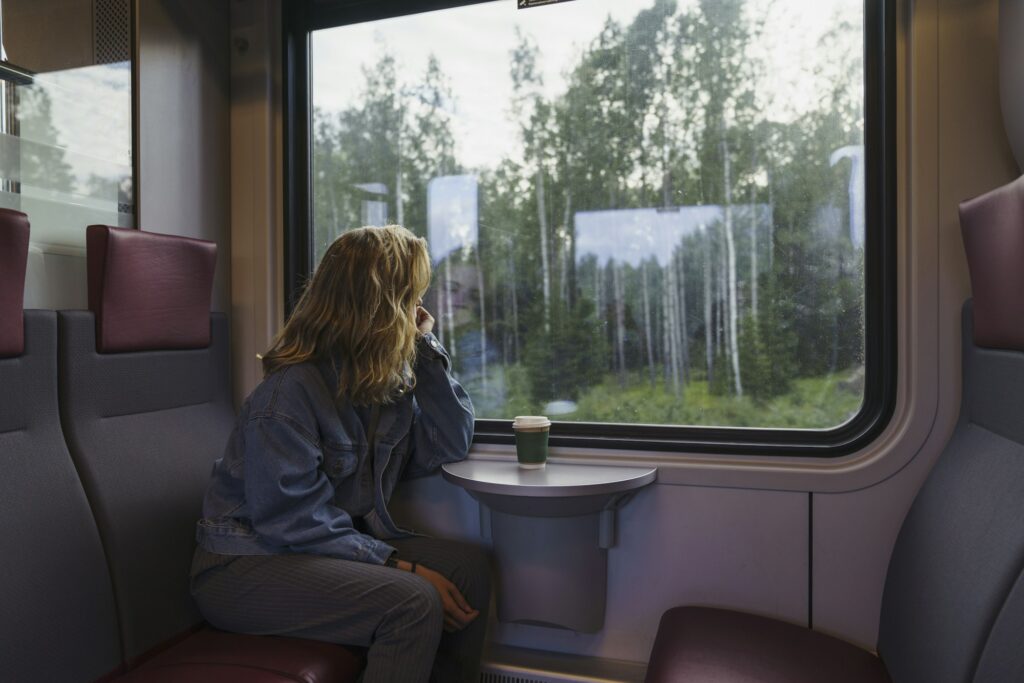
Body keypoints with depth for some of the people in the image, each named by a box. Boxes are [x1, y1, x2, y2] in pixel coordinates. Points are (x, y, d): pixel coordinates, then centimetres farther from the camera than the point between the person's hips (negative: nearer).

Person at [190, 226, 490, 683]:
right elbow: (295, 520, -24)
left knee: (467, 566, -10)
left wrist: (425, 347, -5)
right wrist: (397, 564, -26)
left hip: (341, 545, 8)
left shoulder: (387, 380, 1)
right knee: (414, 601, -28)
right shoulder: (290, 391, -22)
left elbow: (450, 445, -1)